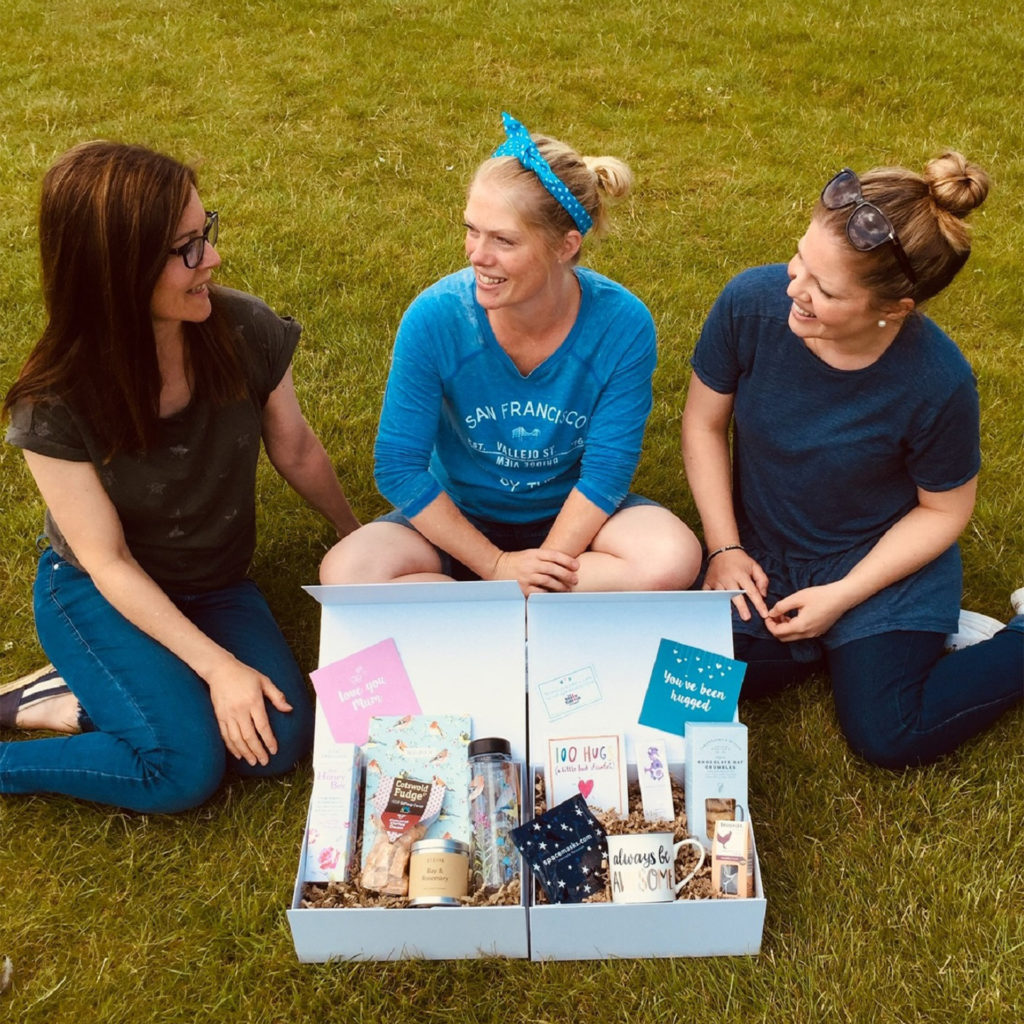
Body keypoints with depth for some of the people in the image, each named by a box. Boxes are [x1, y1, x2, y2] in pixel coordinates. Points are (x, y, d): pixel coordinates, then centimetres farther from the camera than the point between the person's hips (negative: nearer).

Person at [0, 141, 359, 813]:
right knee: (187, 768, -22)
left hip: (217, 582, 4)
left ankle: (78, 702, -1)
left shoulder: (245, 330, -17)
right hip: (101, 594, -4)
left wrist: (360, 537, 14)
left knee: (282, 743, -16)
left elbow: (296, 451, 1)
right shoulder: (55, 403, -24)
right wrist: (217, 665, -23)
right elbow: (106, 561, -18)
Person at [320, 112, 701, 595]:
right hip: (459, 519, 0)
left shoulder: (623, 325, -20)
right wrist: (496, 564, -18)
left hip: (572, 517, 1)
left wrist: (542, 566, -23)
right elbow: (398, 466, -16)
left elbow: (606, 469, -15)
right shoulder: (434, 317, -21)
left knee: (674, 559, -29)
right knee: (345, 573, -26)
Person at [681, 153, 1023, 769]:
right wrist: (724, 548, -10)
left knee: (887, 737, -11)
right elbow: (705, 422, -6)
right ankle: (856, 640, 12)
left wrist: (841, 596, -16)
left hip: (885, 560, -3)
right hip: (764, 552, 4)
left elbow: (944, 510, -10)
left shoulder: (938, 381, -26)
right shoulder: (751, 302, -22)